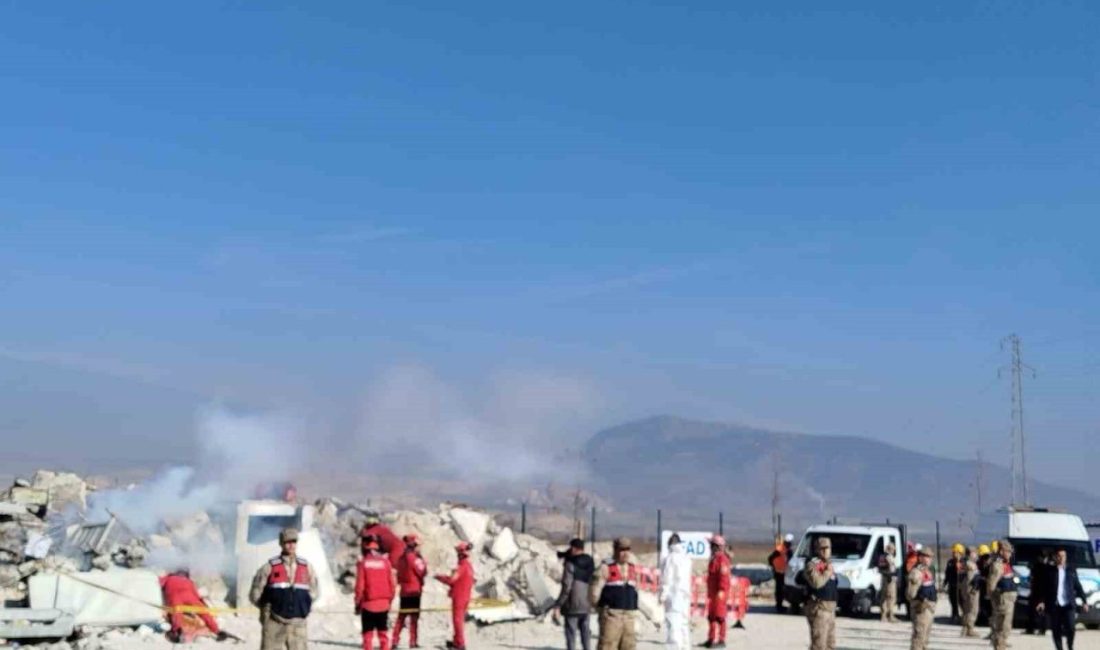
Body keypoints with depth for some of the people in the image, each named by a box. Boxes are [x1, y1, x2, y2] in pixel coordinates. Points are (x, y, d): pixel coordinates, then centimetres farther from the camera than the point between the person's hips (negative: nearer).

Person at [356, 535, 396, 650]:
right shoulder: (385, 561, -1)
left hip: (368, 605, -2)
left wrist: (357, 603, 3)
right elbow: (392, 584, 1)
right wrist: (389, 600, 14)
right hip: (383, 604, 2)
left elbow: (360, 586, -8)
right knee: (383, 633, 11)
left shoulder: (363, 562, -7)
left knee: (368, 634, 5)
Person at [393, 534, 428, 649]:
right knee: (414, 617, -2)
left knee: (401, 616, 11)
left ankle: (395, 641, 9)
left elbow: (399, 575, 12)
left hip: (404, 591, 7)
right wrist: (422, 560, 2)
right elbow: (423, 572, -9)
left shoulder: (401, 558, 9)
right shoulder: (413, 558, -14)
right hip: (414, 591, -7)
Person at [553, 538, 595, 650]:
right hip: (586, 605, 6)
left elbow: (566, 587, -18)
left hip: (572, 605, -6)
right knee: (585, 633, 13)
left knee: (571, 634, 0)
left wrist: (558, 606, -13)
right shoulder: (590, 563, 7)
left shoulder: (571, 564, -12)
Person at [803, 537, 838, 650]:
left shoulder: (828, 564, 17)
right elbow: (816, 582, -30)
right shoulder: (812, 565, -12)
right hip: (818, 608, -10)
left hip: (830, 608, 10)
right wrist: (828, 572, -21)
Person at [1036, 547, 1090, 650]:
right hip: (1054, 605, 0)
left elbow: (1078, 587, 10)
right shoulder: (1050, 571, 3)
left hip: (1069, 604, 0)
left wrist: (1084, 601, 5)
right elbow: (1045, 588, 1)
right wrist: (1042, 602, -8)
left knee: (1071, 628, -9)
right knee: (1056, 630, 2)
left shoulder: (1071, 570, 9)